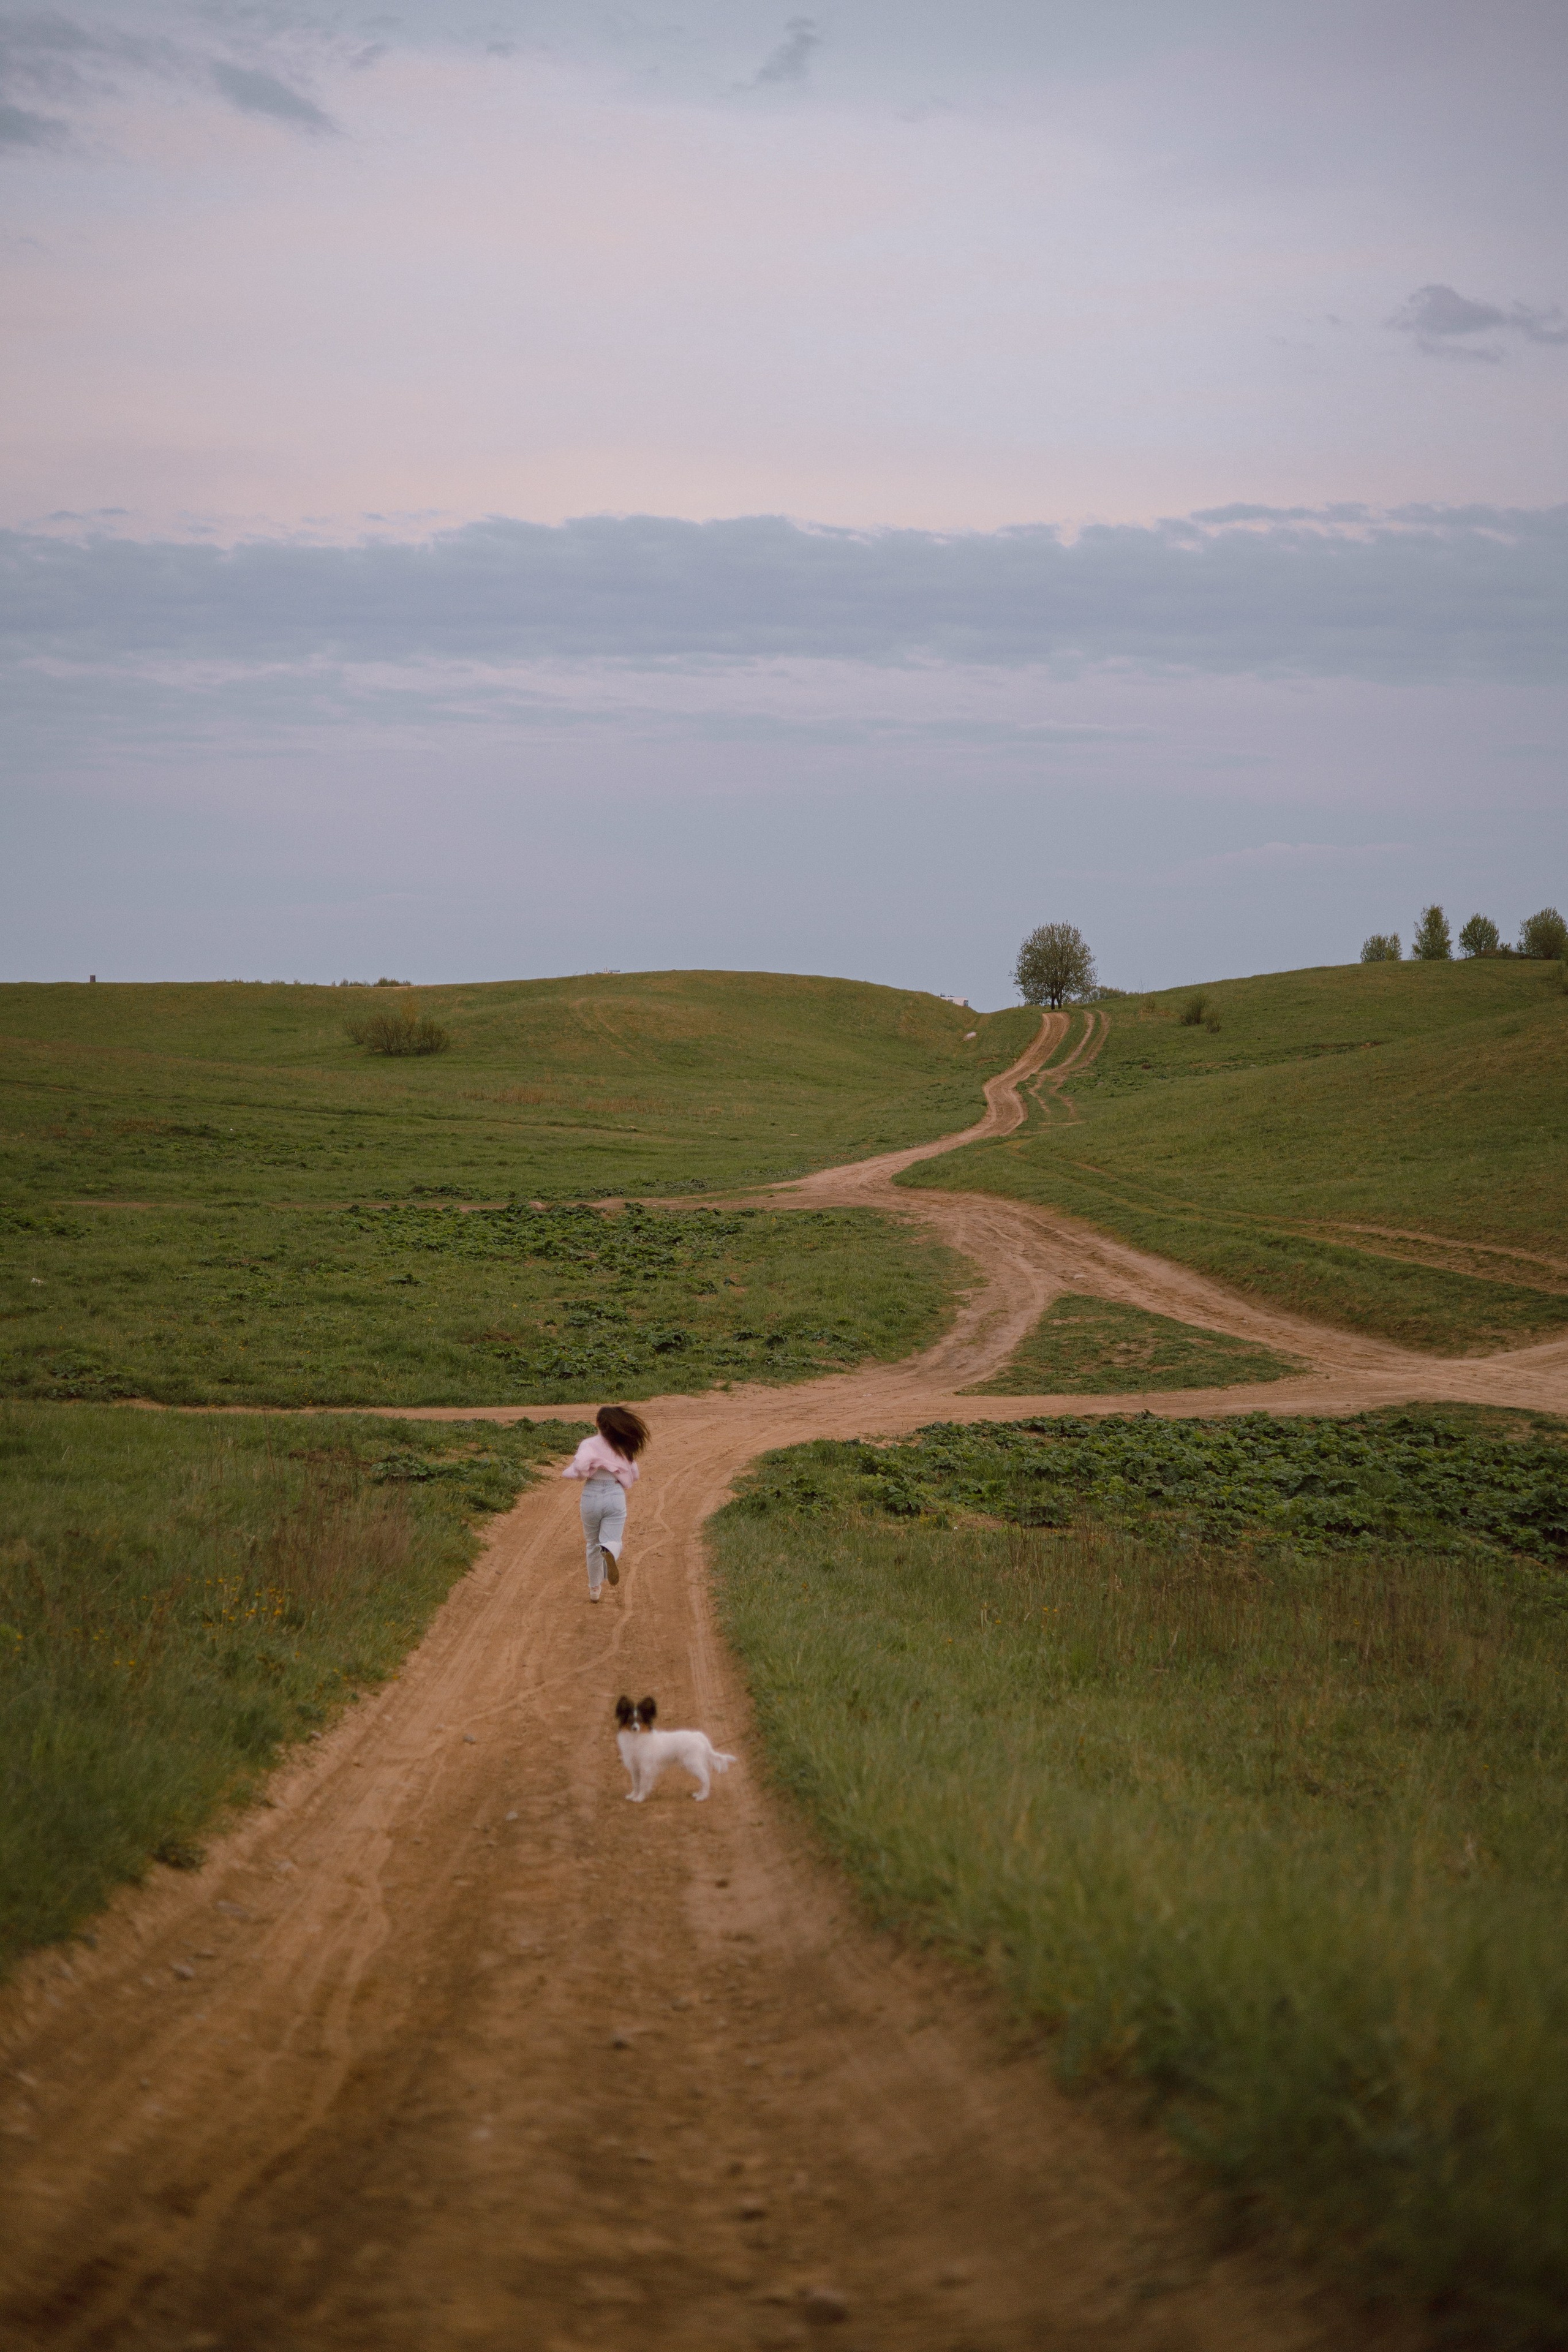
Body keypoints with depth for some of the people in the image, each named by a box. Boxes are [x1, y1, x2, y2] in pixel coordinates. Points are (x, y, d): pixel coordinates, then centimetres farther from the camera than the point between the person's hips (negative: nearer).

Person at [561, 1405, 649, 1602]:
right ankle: (610, 1554, -41)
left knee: (593, 1544, 19)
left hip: (591, 1497, 0)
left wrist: (567, 1472, -1)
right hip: (616, 1497, 0)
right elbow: (635, 1475, 10)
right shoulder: (624, 1448, 4)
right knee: (613, 1541, -2)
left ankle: (595, 1588, 29)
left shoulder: (589, 1444, -5)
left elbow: (579, 1467, -22)